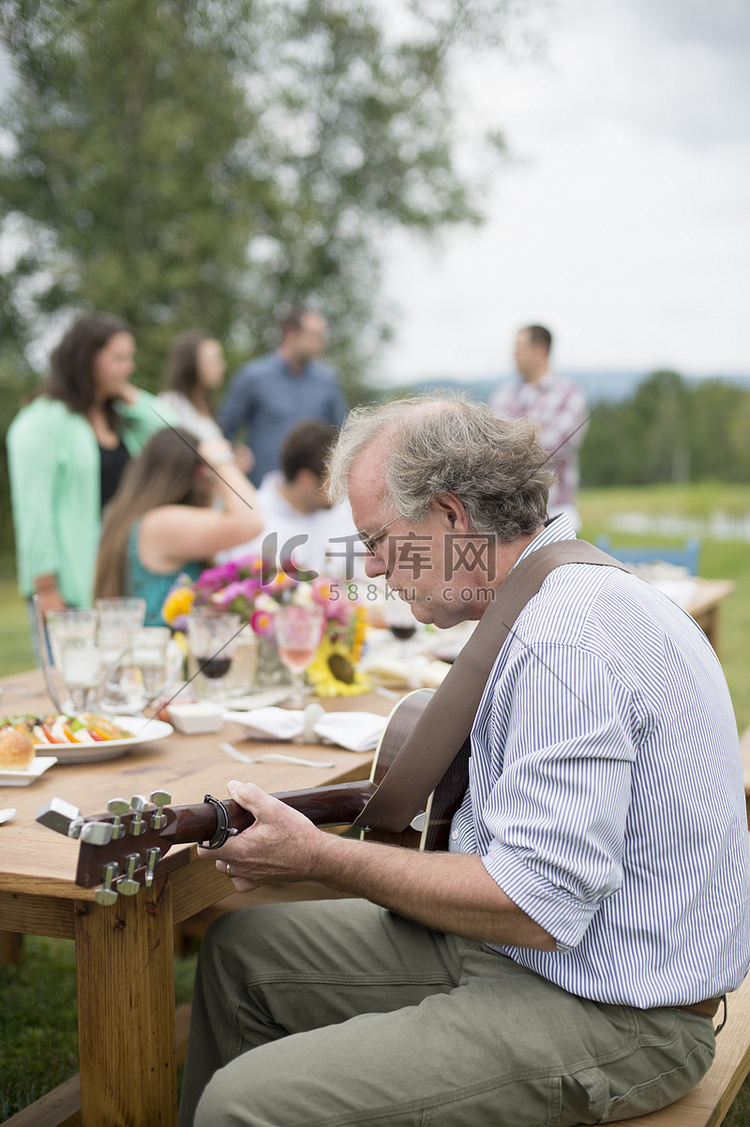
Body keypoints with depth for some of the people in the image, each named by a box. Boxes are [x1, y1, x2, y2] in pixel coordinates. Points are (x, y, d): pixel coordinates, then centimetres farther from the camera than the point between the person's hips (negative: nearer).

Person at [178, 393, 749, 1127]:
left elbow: (535, 907, -28)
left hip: (611, 1019, -10)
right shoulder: (573, 593, 9)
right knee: (241, 950, 14)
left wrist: (317, 858, -19)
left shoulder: (566, 640, -25)